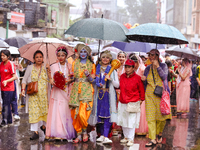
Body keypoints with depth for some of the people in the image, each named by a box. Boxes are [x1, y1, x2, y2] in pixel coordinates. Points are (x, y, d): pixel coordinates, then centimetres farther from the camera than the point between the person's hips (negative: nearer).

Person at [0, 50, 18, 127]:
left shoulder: (10, 64, -11)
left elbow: (14, 77, -12)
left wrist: (6, 81, -25)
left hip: (9, 88, -7)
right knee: (6, 104, 13)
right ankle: (9, 120, 21)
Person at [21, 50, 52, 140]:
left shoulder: (46, 67, 8)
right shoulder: (30, 68, 7)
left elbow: (51, 79, 4)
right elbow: (24, 80, 6)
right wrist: (23, 89, -7)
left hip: (44, 94, 1)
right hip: (33, 94, -1)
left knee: (45, 110, 5)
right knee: (34, 111, -7)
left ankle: (44, 126, 31)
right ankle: (35, 132, -8)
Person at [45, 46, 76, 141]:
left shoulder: (70, 66, 8)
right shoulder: (53, 66, 7)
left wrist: (68, 81, -14)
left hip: (67, 92, 1)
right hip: (57, 92, -1)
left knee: (67, 111, -2)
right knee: (57, 112, -6)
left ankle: (67, 133, 4)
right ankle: (58, 133, -5)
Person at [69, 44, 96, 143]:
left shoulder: (91, 65, 6)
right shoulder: (75, 63, 11)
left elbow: (92, 80, 3)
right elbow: (73, 77, 14)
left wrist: (88, 75, -16)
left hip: (86, 90, -3)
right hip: (76, 89, 3)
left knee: (82, 113, -15)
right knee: (75, 113, -1)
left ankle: (84, 131, 9)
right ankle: (79, 135, 10)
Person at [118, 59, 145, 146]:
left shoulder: (137, 78, -8)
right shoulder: (122, 77, 5)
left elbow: (141, 89, 1)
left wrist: (141, 99, 5)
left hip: (133, 103, -5)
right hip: (122, 103, 5)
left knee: (131, 122, -4)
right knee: (123, 121, 12)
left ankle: (131, 139, 4)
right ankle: (126, 137, 27)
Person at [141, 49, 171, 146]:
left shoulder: (163, 66, 5)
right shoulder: (147, 68, 13)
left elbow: (164, 76, -12)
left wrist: (157, 66, -12)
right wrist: (144, 80, -2)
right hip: (150, 95, 2)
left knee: (161, 116, 3)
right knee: (150, 117, -6)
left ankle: (159, 133, 29)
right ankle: (153, 139, -6)